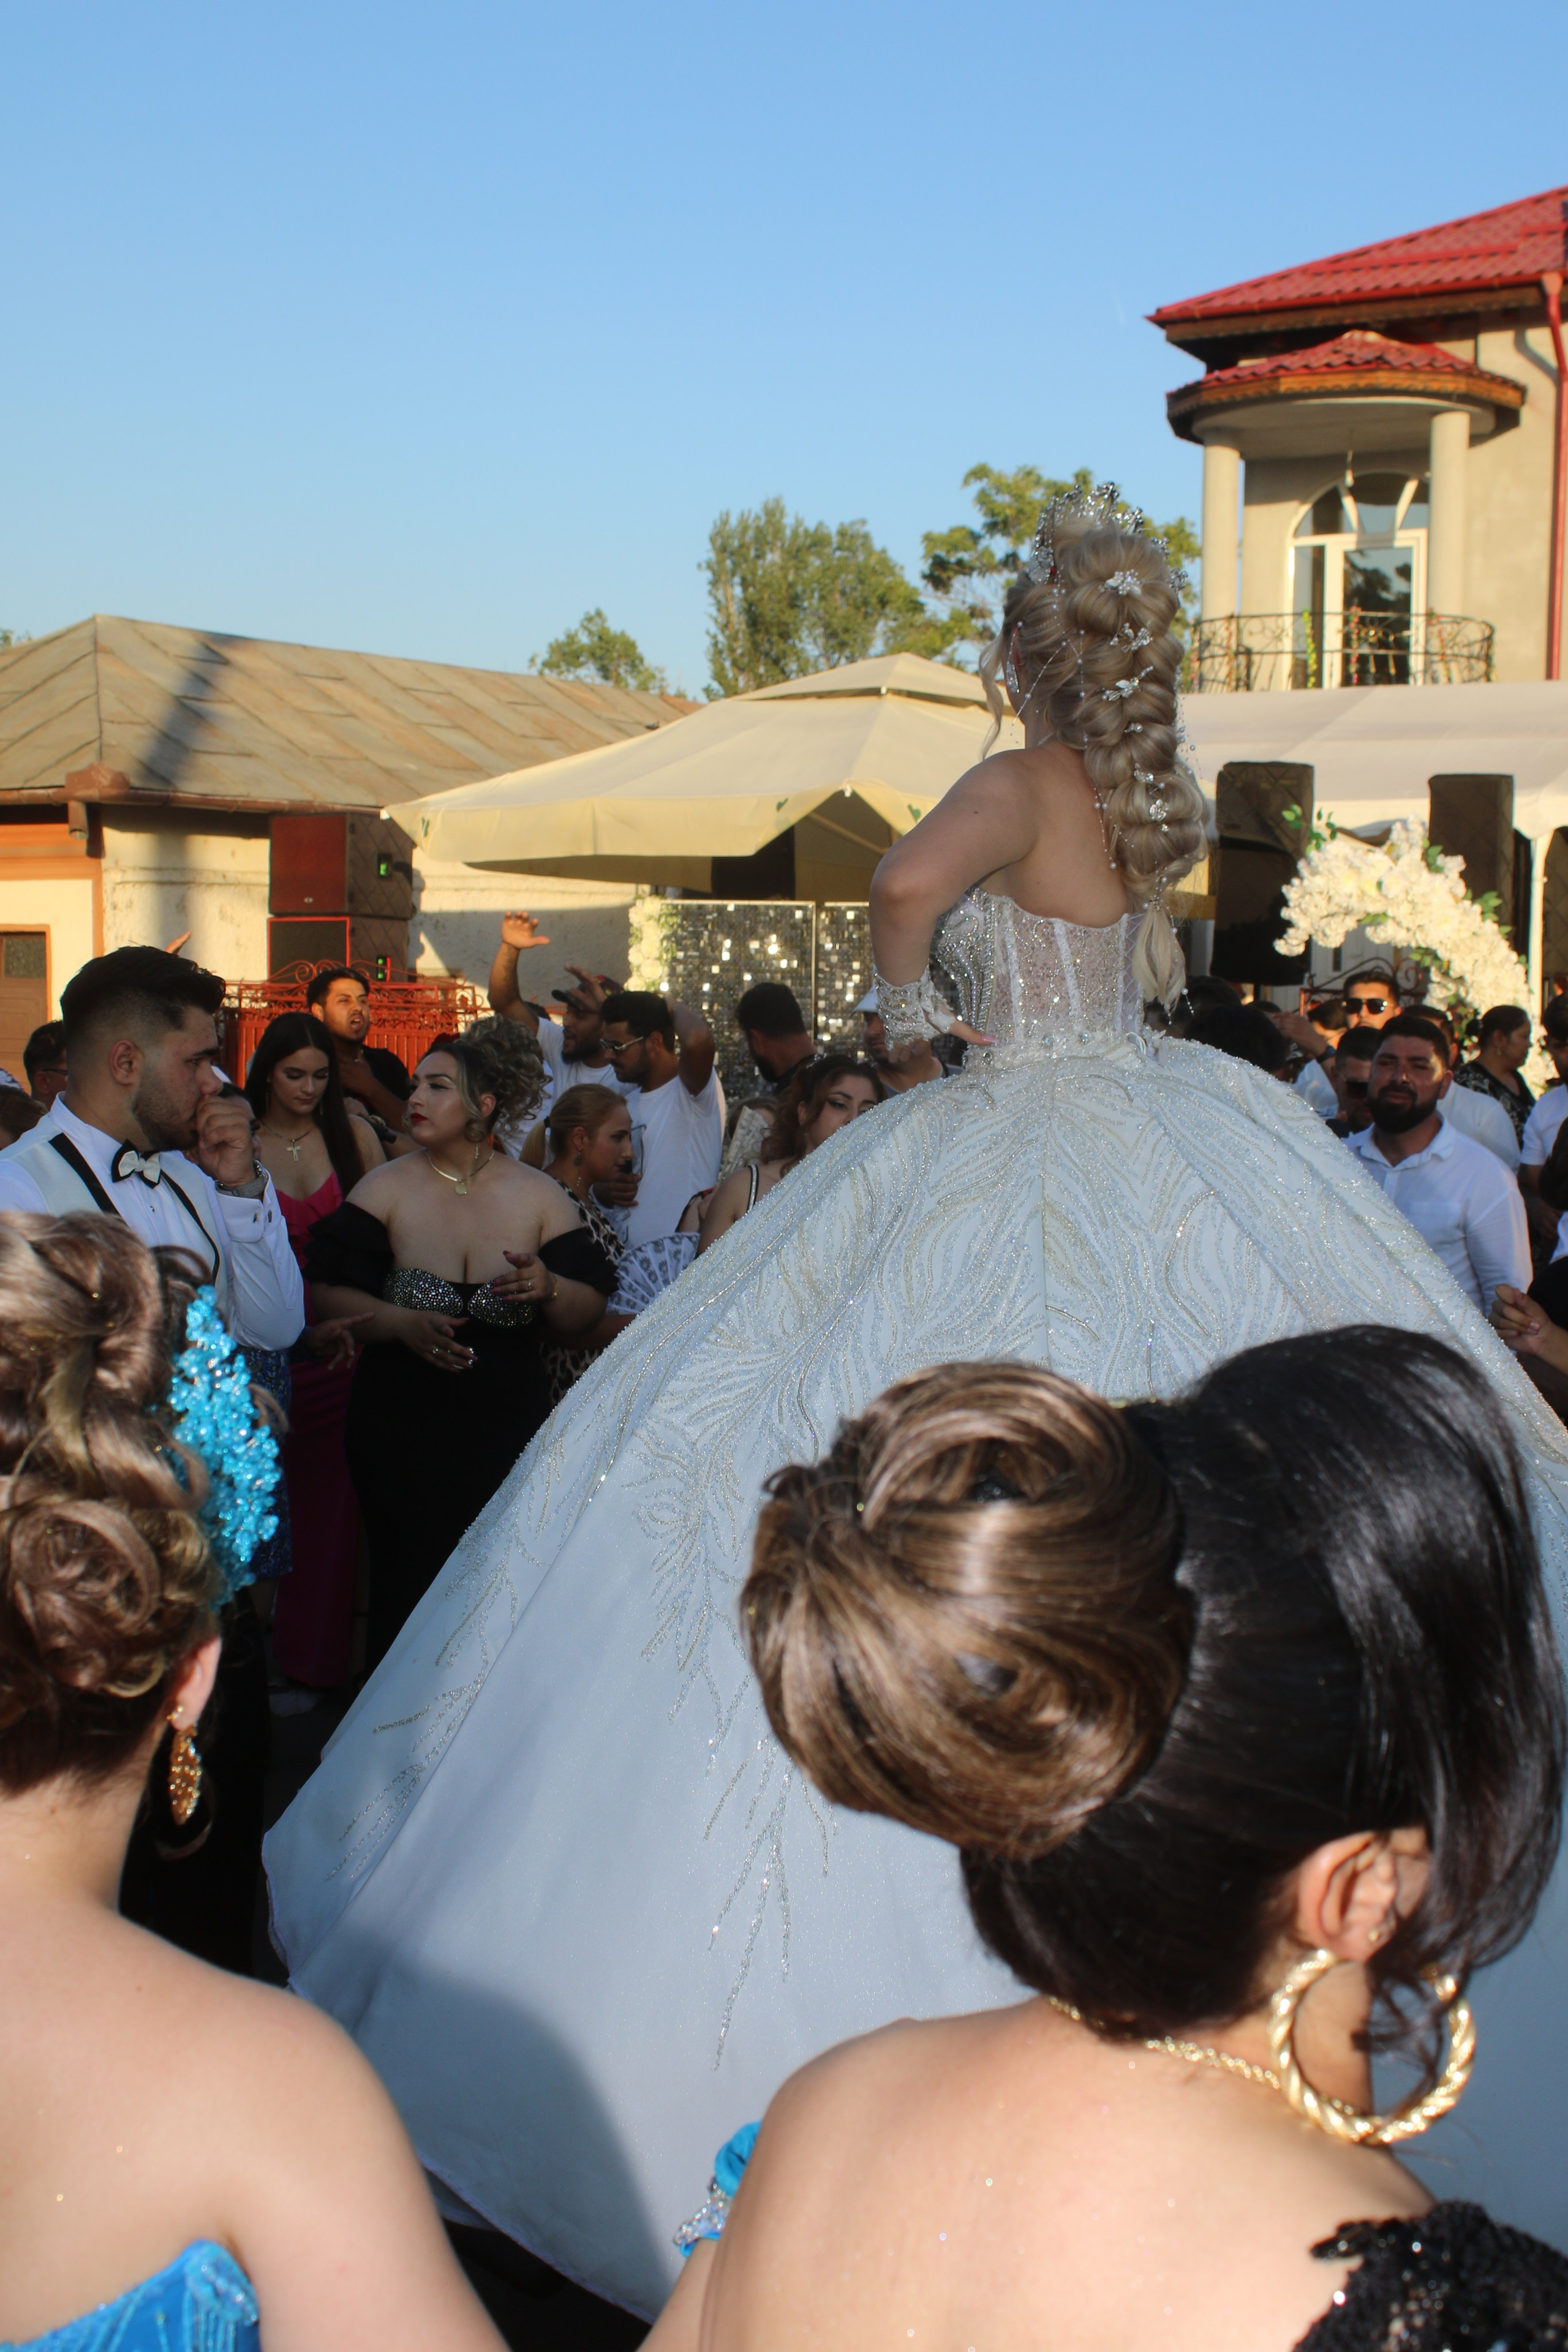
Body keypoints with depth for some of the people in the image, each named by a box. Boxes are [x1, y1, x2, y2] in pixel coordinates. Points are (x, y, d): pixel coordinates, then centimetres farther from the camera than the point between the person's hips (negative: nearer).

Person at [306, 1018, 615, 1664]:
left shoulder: (540, 1198, 3)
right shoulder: (385, 1188, 2)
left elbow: (590, 1312, 1)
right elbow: (326, 1295, -6)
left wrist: (550, 1288, -20)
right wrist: (402, 1324, -21)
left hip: (509, 1435, 0)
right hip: (400, 1435, 0)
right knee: (405, 1588, 1)